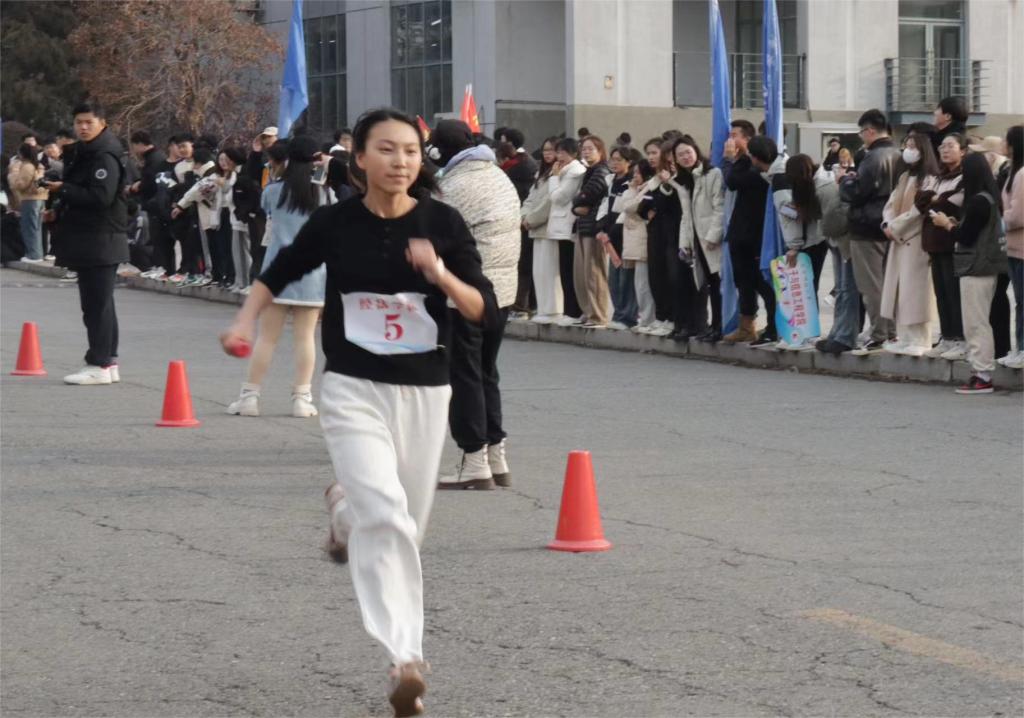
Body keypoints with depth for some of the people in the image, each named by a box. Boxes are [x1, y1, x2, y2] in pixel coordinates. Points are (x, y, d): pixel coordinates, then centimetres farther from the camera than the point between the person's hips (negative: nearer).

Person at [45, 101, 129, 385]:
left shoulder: (105, 158, -14)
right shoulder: (86, 153, 17)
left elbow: (101, 197, -24)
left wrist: (63, 190, -17)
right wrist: (61, 206, 5)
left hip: (101, 241, -10)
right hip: (88, 241, 10)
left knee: (97, 304, -8)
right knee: (99, 303, 14)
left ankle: (99, 364, -6)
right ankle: (108, 362, 19)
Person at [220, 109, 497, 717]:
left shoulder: (443, 223, -7)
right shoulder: (335, 223, -6)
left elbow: (487, 313, -9)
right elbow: (279, 274, 14)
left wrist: (442, 275, -25)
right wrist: (245, 322, 0)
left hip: (425, 392, 2)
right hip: (354, 389, -2)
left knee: (405, 525, 13)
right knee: (386, 516, -20)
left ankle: (345, 509, 47)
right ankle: (402, 657, -21)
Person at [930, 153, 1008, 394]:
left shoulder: (978, 201, -18)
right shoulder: (990, 198, 10)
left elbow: (966, 237, -16)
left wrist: (947, 225, -1)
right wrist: (956, 225, 8)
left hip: (976, 267, -10)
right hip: (987, 265, 10)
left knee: (975, 323, -6)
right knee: (980, 322, 14)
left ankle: (981, 376, -6)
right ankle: (982, 372, 16)